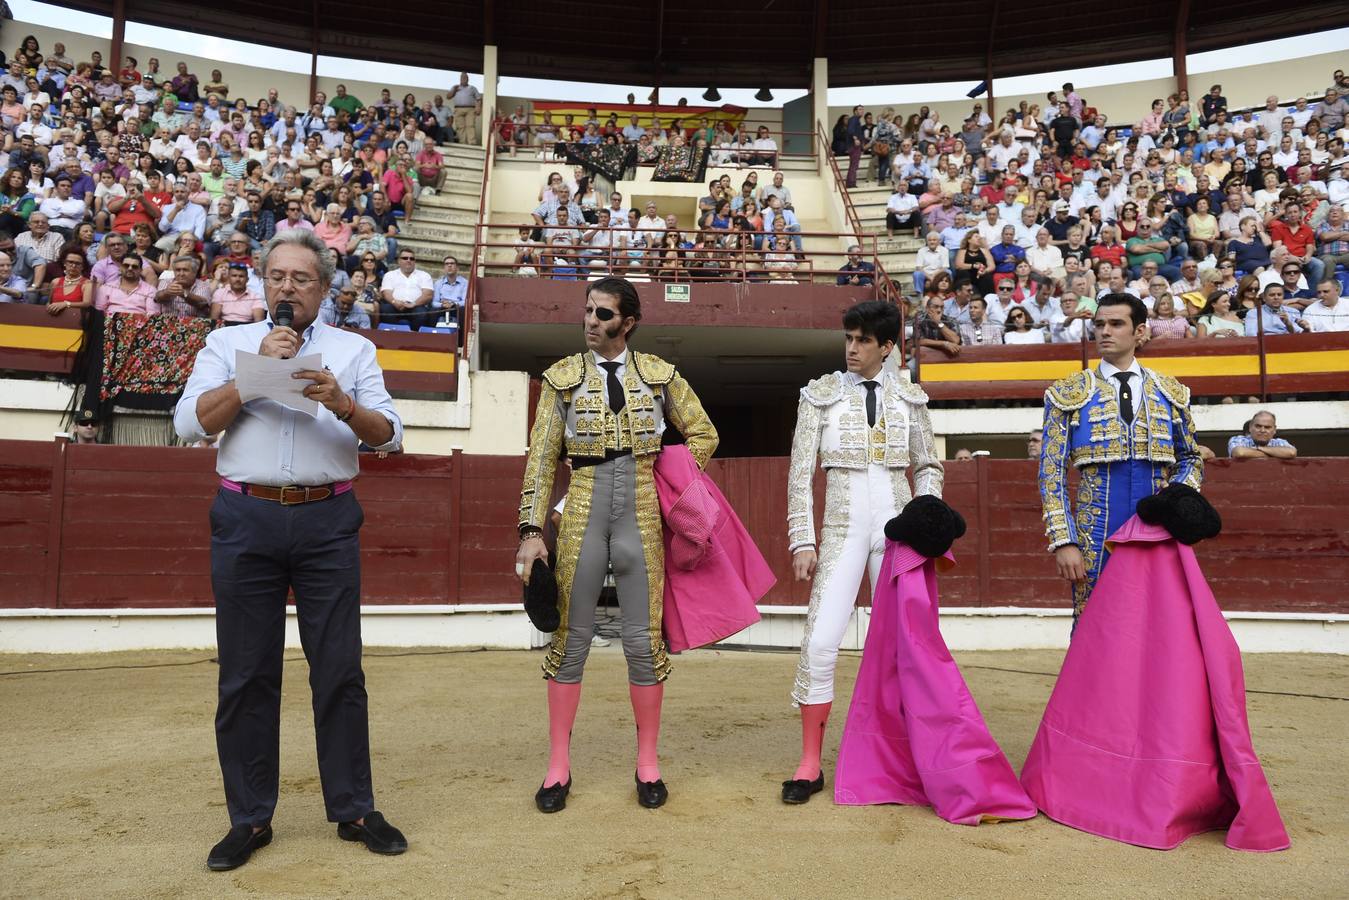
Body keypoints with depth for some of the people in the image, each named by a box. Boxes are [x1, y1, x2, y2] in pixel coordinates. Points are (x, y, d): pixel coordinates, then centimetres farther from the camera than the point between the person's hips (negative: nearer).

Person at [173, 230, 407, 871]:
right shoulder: (228, 343, 12)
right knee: (246, 674, 6)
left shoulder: (353, 349, 11)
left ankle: (353, 810, 16)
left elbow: (389, 436, 2)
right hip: (245, 519, 1)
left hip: (328, 522, 0)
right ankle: (249, 819, 20)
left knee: (339, 671, 3)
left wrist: (342, 404, -17)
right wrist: (257, 370, -9)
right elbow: (190, 423, -1)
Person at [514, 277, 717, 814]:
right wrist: (532, 530, -6)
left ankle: (648, 762, 19)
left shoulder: (659, 375, 5)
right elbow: (541, 458, 1)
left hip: (641, 517, 0)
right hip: (582, 516, 0)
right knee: (571, 638, 5)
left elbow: (704, 435, 14)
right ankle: (559, 765, 18)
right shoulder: (562, 377, 4)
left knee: (644, 639, 4)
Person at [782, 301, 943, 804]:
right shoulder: (820, 394, 2)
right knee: (820, 642, -10)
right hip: (843, 530, -2)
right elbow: (800, 473, 0)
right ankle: (811, 765, 3)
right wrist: (802, 541, -6)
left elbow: (928, 466, 15)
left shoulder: (909, 397, 7)